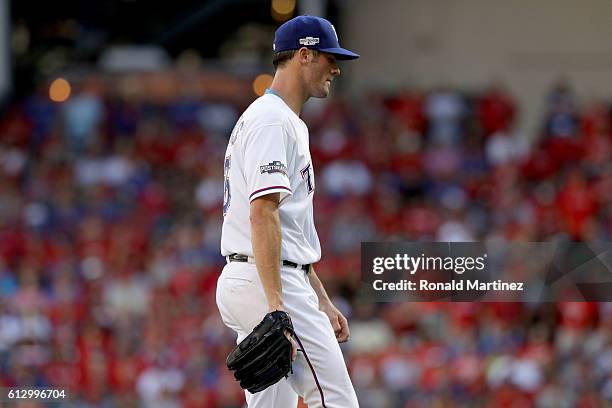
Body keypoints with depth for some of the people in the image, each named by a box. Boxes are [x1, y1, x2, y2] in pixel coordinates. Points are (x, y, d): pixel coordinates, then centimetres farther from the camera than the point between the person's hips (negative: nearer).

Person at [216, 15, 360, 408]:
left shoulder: (289, 123, 23)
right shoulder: (272, 121, -11)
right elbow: (262, 214, -22)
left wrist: (321, 301, 26)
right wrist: (277, 307, -28)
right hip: (267, 285, -11)